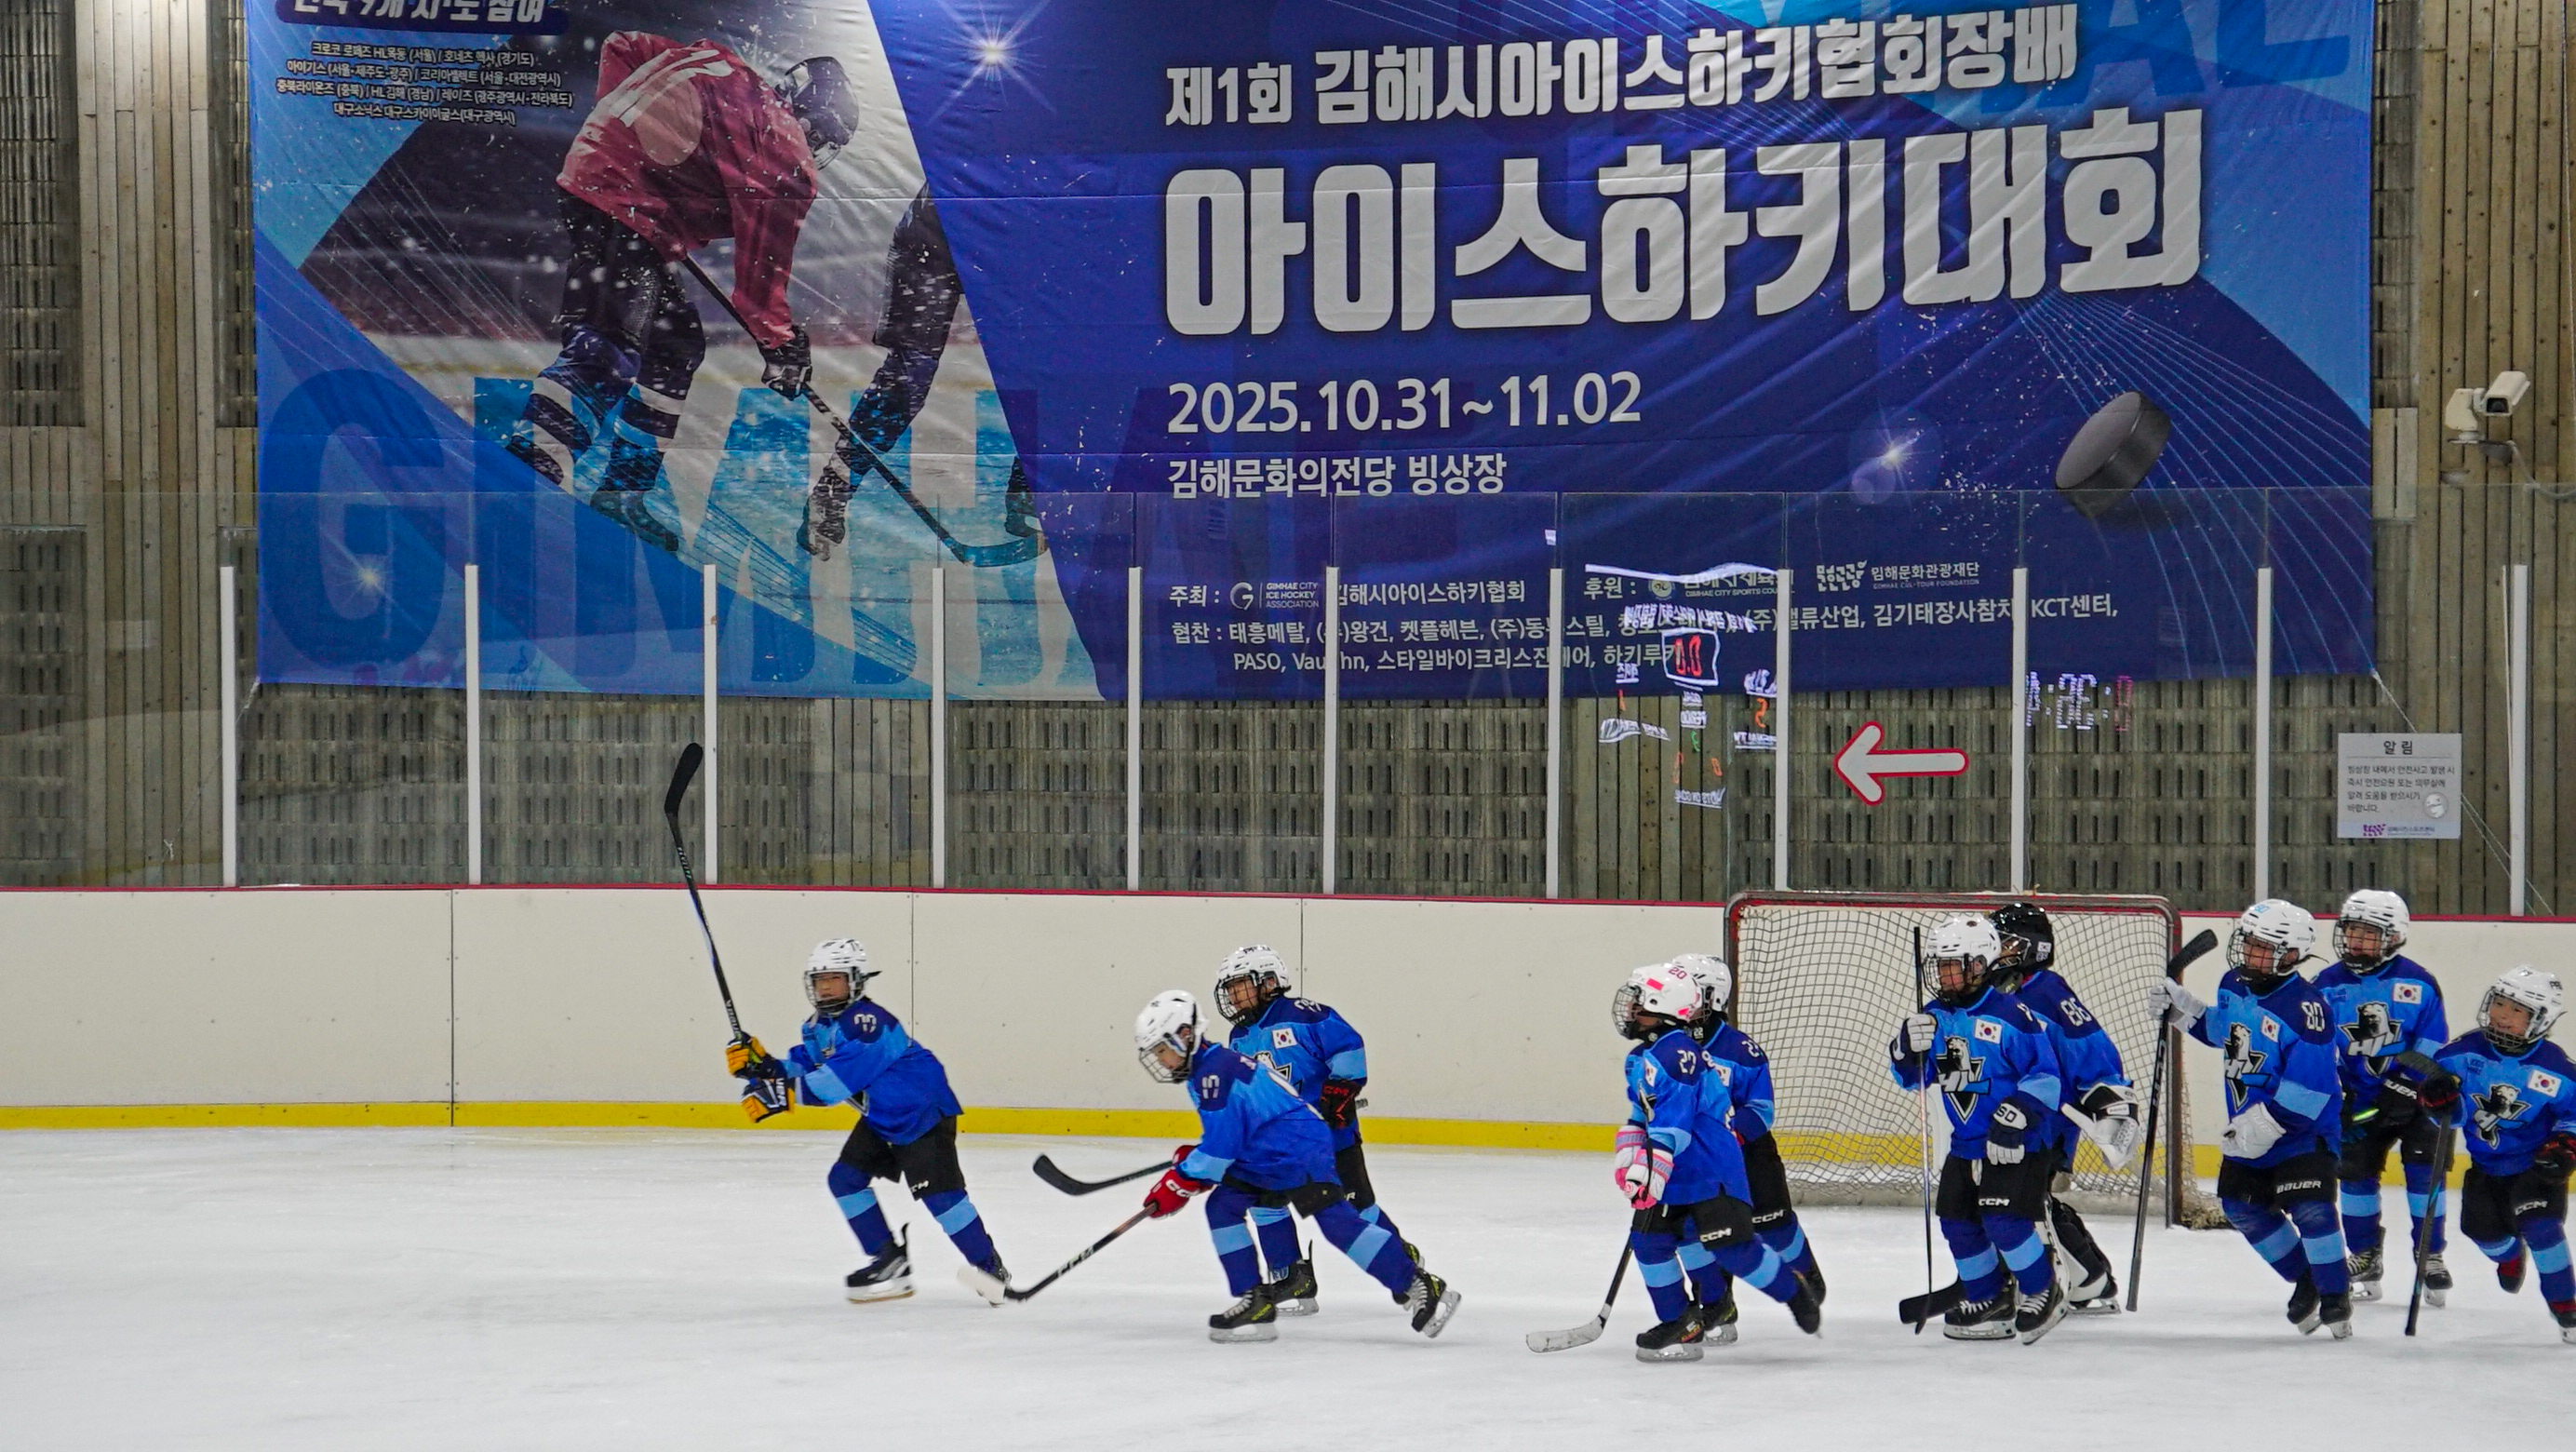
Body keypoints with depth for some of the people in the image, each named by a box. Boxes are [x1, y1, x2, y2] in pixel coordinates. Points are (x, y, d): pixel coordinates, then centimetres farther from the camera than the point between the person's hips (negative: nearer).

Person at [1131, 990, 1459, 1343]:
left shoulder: (1215, 1070, -17)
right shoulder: (1203, 1071, 17)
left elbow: (1221, 1142, -21)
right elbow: (1226, 1133, 28)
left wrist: (1182, 1181, -14)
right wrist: (1190, 1159, 14)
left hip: (1300, 1148, -11)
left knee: (1336, 1220, -20)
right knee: (1222, 1206, 4)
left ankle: (1420, 1288, -21)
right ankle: (1254, 1304, 3)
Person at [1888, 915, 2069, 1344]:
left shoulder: (2010, 1015, -18)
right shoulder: (1935, 1017, 4)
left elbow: (2044, 1076, -19)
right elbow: (1909, 1078, 10)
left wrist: (2013, 1123, -26)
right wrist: (1909, 1045, -12)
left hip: (2018, 1143, -8)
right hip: (1966, 1143, 8)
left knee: (2004, 1219, -17)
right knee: (1957, 1221, 7)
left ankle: (2043, 1293, 4)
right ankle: (1989, 1302, 23)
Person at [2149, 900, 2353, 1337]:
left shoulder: (2305, 1007, -26)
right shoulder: (2234, 985, 1)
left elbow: (2308, 1090, -28)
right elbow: (2224, 1030, 23)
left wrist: (2263, 1125, -28)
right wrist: (2179, 1009, 10)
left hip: (2305, 1126, -9)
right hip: (2249, 1127, 9)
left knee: (2309, 1207, -18)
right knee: (2241, 1204, 10)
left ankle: (2335, 1294, 1)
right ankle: (2306, 1280, 26)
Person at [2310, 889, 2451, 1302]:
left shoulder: (2417, 982, -7)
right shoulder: (2327, 986, -1)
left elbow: (2432, 1046, -7)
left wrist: (2406, 1090, -16)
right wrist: (2337, 1098, -8)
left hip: (2414, 1095, -2)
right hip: (2358, 1097, 2)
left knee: (2424, 1167, -12)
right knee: (2355, 1170, -3)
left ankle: (2430, 1257, -2)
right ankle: (2364, 1258, 12)